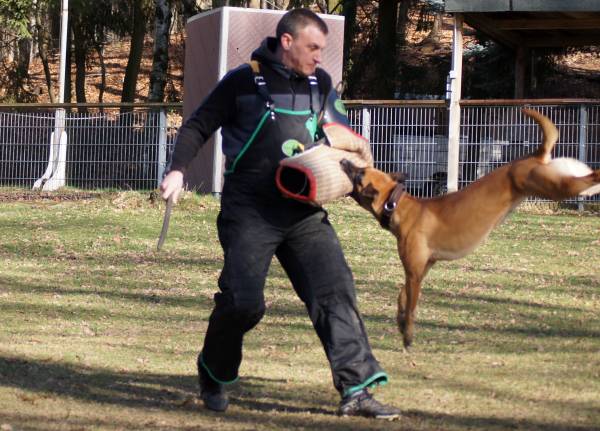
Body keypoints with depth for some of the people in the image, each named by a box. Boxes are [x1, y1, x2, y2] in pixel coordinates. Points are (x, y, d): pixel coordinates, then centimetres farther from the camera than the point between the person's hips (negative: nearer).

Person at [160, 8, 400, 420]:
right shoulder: (243, 82, -5)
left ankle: (357, 389, -9)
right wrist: (178, 170, -14)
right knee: (243, 300, -9)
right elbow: (198, 125, 1)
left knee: (335, 290, -8)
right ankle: (214, 375, 20)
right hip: (249, 212, -5)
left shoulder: (321, 83, 10)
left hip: (304, 211, 5)